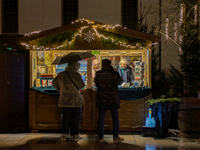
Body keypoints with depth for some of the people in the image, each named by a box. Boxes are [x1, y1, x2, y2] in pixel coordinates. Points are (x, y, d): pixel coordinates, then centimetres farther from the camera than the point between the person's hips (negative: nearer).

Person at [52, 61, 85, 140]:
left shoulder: (61, 75, 1)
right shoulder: (77, 75, -10)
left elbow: (54, 82, 11)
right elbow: (82, 85, -3)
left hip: (64, 99, 3)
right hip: (75, 100, -3)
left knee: (65, 117, 10)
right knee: (75, 117, 7)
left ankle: (63, 135, 10)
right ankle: (75, 135, 12)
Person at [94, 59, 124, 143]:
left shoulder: (98, 74, -8)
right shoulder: (115, 74, -11)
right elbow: (120, 82, 8)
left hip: (101, 100, 1)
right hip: (113, 100, -1)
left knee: (101, 118, 10)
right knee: (115, 118, 11)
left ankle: (100, 137, 15)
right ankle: (115, 137, 17)